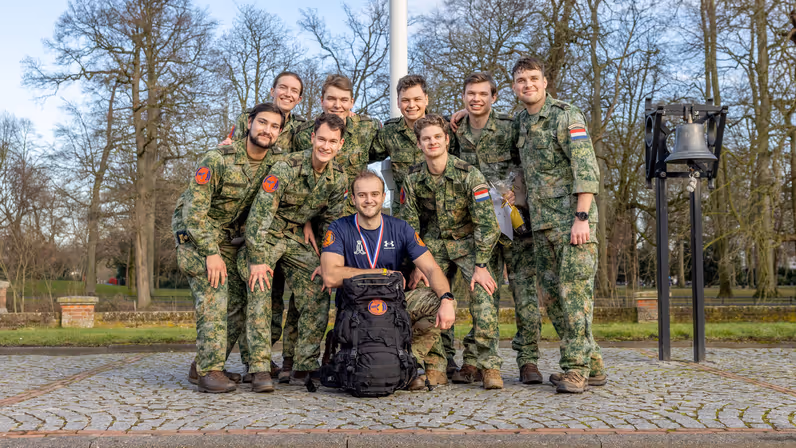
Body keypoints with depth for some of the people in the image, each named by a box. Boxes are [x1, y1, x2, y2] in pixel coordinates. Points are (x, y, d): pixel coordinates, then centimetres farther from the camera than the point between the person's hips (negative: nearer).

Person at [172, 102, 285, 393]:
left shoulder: (276, 165, -4)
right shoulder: (217, 159, -22)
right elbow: (194, 209, -23)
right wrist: (210, 253, -26)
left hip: (230, 236, 7)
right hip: (194, 231, -6)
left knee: (237, 303, 2)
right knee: (213, 297, -20)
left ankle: (202, 366, 14)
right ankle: (208, 371, -14)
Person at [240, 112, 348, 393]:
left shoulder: (339, 179, -6)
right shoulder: (286, 168, -24)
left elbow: (331, 222, 5)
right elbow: (259, 214, -24)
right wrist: (257, 259, -25)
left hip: (296, 238, 5)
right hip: (264, 237, -5)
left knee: (318, 296, -3)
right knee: (260, 294, -18)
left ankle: (306, 365, 8)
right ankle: (260, 368, -13)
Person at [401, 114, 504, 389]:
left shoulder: (469, 174, -18)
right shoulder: (413, 179, -6)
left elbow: (487, 223, -18)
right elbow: (409, 225, 1)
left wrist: (480, 266, -21)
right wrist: (417, 265, -5)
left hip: (468, 241, -3)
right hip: (434, 244, 3)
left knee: (482, 294, -22)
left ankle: (487, 364, -11)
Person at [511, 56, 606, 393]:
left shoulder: (566, 116, -6)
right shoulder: (520, 122, 16)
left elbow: (587, 170, -14)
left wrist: (582, 217, -22)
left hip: (572, 219, -8)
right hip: (541, 223, 8)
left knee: (574, 291, -9)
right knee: (554, 295, 8)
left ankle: (576, 368, -4)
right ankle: (593, 365, 17)